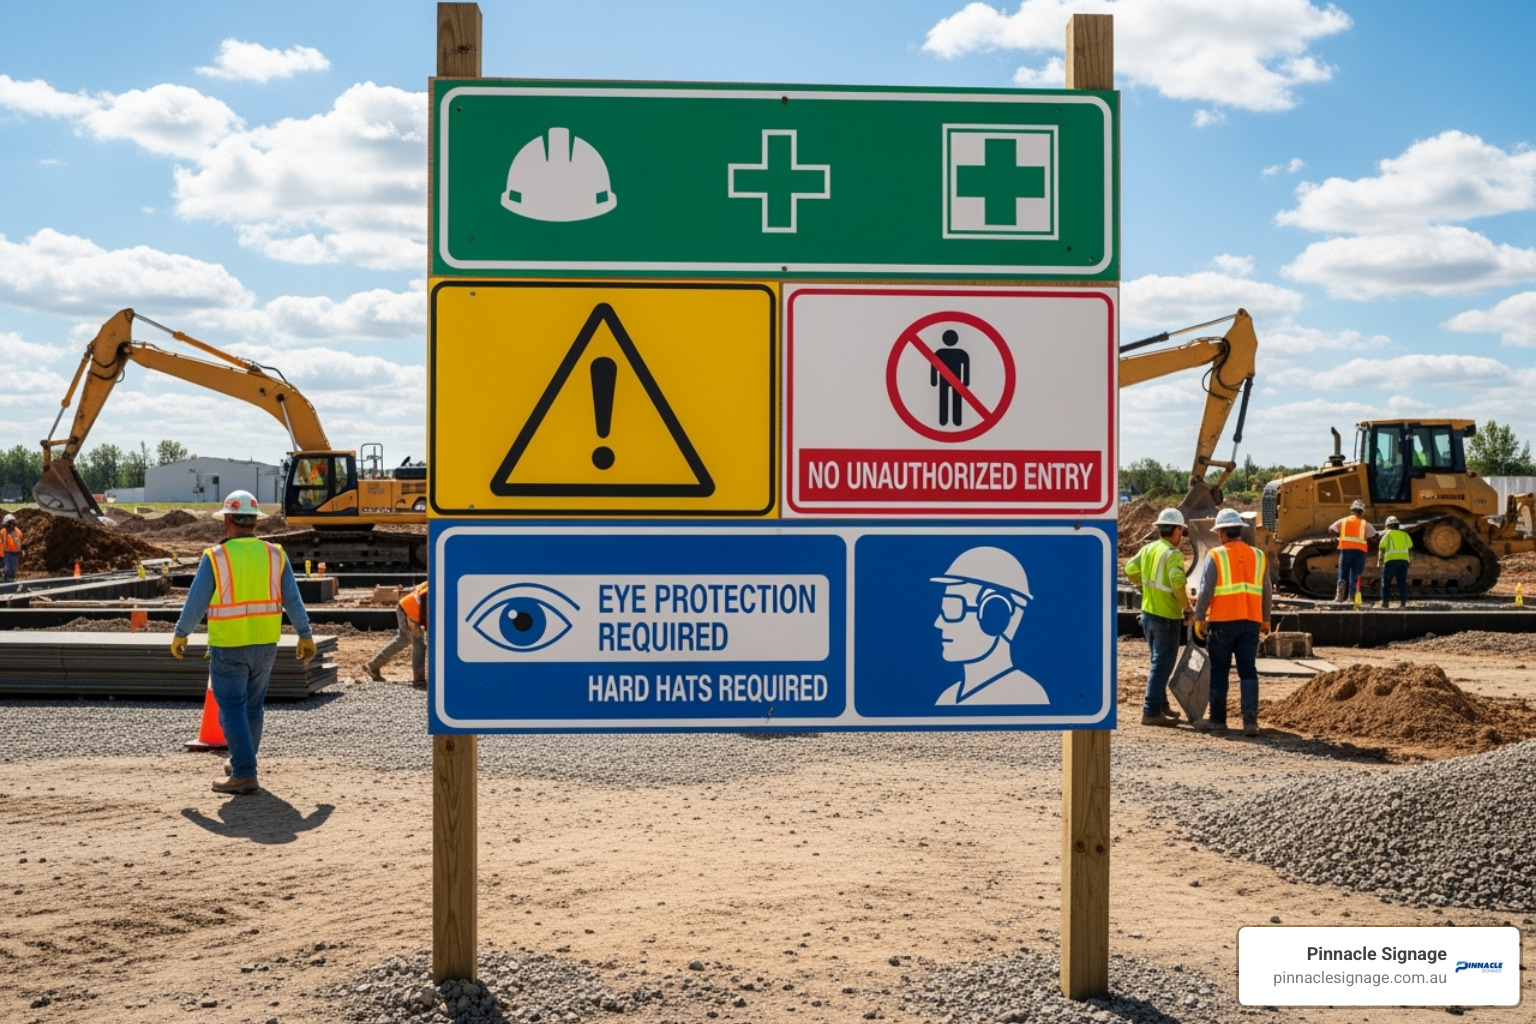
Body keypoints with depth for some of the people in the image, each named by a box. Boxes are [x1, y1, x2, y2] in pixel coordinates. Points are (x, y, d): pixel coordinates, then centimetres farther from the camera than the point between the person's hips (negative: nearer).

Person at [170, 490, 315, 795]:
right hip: (265, 644, 4)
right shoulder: (274, 555, 0)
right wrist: (305, 636, 13)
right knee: (253, 707, 18)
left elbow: (195, 602, -5)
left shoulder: (216, 557, -10)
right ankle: (241, 763, 31)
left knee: (232, 709, 1)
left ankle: (244, 774, -3)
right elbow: (293, 600, 3)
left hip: (228, 647, -4)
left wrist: (180, 635, 10)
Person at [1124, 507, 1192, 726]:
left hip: (1148, 613, 8)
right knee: (1162, 665, -2)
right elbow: (1177, 582, -28)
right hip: (1167, 617, -8)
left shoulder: (1148, 549, 4)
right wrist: (1186, 606, -15)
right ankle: (1151, 712, -2)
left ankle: (1161, 706, 28)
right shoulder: (1173, 554, -16)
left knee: (1159, 662, 20)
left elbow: (1131, 569, 1)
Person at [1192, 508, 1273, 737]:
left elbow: (1205, 591, -9)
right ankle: (1250, 720, -1)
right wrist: (1266, 620, 22)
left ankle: (1217, 719, 14)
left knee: (1218, 672, 7)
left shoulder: (1216, 556, -6)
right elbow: (1267, 592, 12)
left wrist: (1199, 618, 0)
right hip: (1251, 622, 4)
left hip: (1222, 622, -3)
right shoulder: (1258, 556, 8)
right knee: (1248, 672, 6)